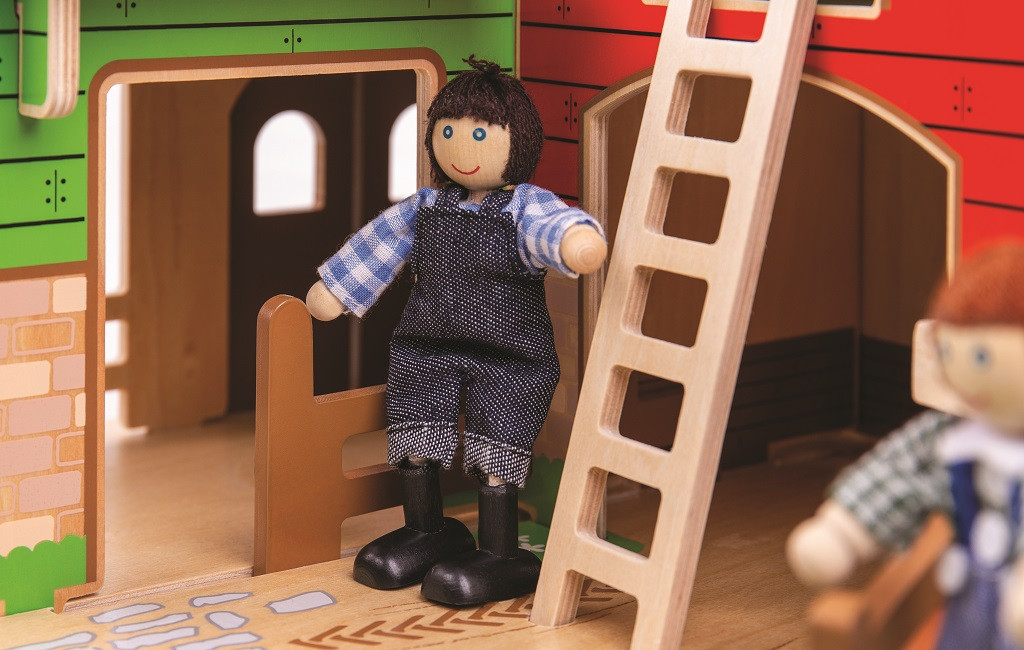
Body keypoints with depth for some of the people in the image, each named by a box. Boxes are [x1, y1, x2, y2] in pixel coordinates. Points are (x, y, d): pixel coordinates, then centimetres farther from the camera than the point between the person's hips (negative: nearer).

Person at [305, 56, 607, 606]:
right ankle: (426, 531, 30)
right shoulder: (424, 208, 7)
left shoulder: (526, 209, -10)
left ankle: (500, 555, 6)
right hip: (425, 351, 5)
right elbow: (376, 247, 19)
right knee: (414, 441, 9)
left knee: (492, 454, -6)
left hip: (508, 358, -5)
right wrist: (334, 290, 27)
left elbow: (555, 227, -33)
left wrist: (577, 240, -56)